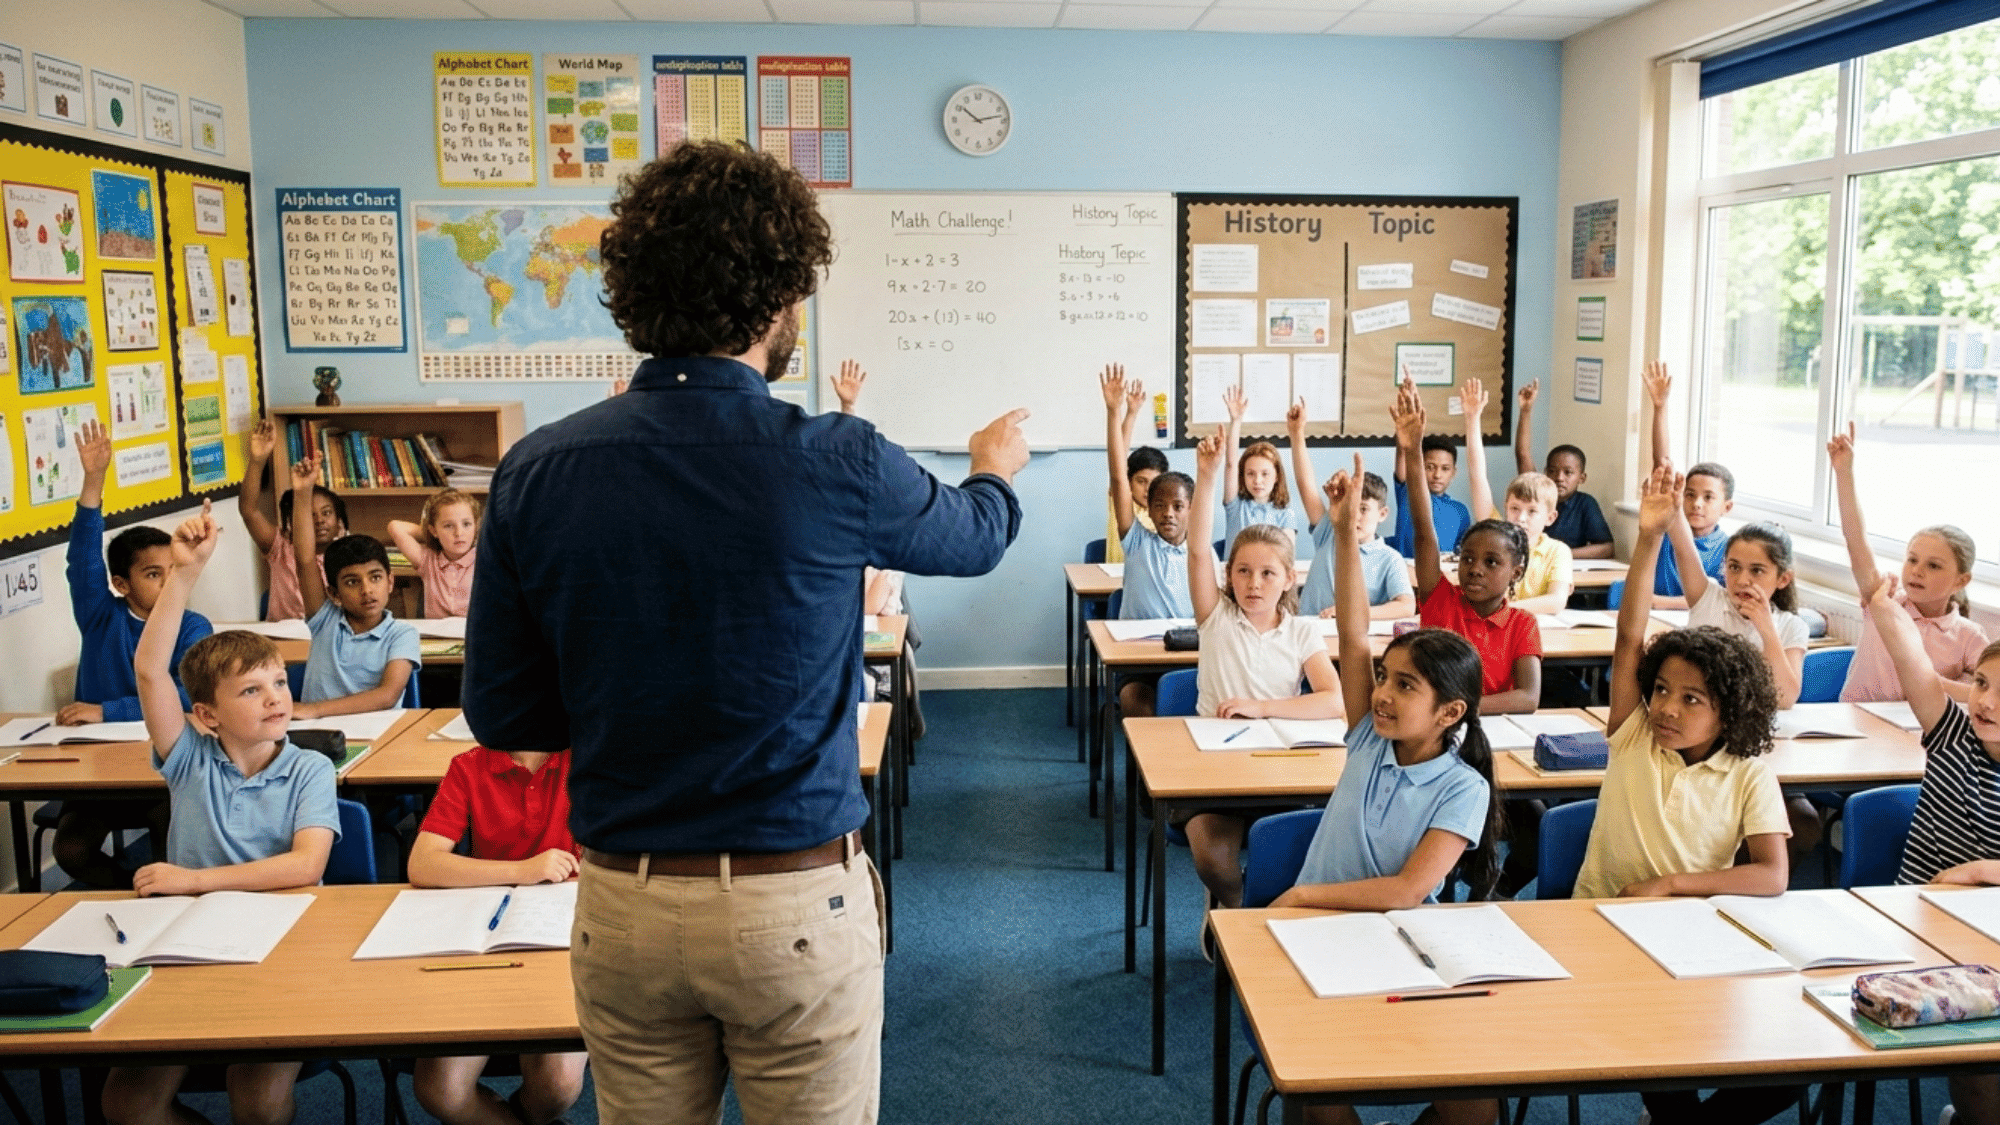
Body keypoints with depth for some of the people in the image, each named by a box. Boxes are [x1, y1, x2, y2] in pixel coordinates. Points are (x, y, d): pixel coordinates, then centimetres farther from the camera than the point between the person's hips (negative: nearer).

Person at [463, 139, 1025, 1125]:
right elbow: (974, 537, 7)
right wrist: (996, 469, 30)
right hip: (795, 902, -3)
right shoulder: (835, 464, -16)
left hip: (620, 904, 3)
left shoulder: (535, 472, -8)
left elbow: (501, 715, -1)